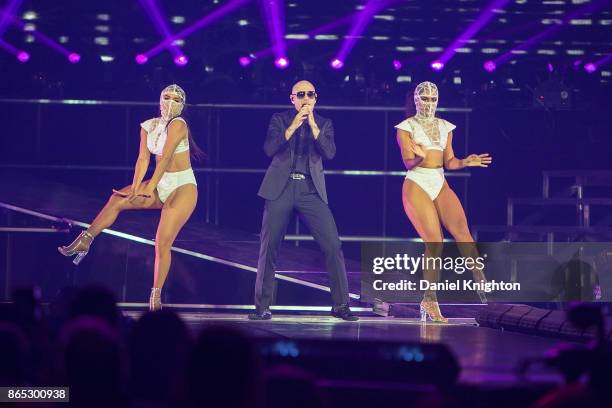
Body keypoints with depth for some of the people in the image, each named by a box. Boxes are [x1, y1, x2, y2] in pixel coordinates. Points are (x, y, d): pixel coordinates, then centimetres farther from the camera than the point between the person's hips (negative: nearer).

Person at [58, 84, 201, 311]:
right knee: (118, 199, -17)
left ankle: (156, 295, -6)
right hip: (161, 185, 6)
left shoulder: (178, 124, -15)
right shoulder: (148, 126, 5)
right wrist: (135, 189, -15)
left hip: (183, 187, -6)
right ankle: (85, 241, -14)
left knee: (163, 243, -14)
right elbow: (143, 159, -2)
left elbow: (165, 157, -23)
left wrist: (149, 189, -29)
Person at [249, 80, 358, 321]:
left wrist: (313, 125, -11)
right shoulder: (280, 120, 9)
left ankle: (340, 305, -1)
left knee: (333, 245, -9)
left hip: (311, 191, 1)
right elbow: (269, 149, -5)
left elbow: (330, 153, -4)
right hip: (281, 189, 0)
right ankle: (262, 307, 7)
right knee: (268, 247, -2)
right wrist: (294, 126, -12)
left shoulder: (324, 124, 12)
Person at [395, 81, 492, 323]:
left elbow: (449, 162, 14)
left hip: (440, 184, 4)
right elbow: (408, 163, -7)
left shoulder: (445, 127, 15)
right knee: (434, 242, -14)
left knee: (461, 230, -19)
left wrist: (466, 162, -6)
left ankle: (481, 283, -22)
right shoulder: (406, 127, 2)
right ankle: (430, 301, -6)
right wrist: (419, 156, -29)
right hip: (417, 185, -4)